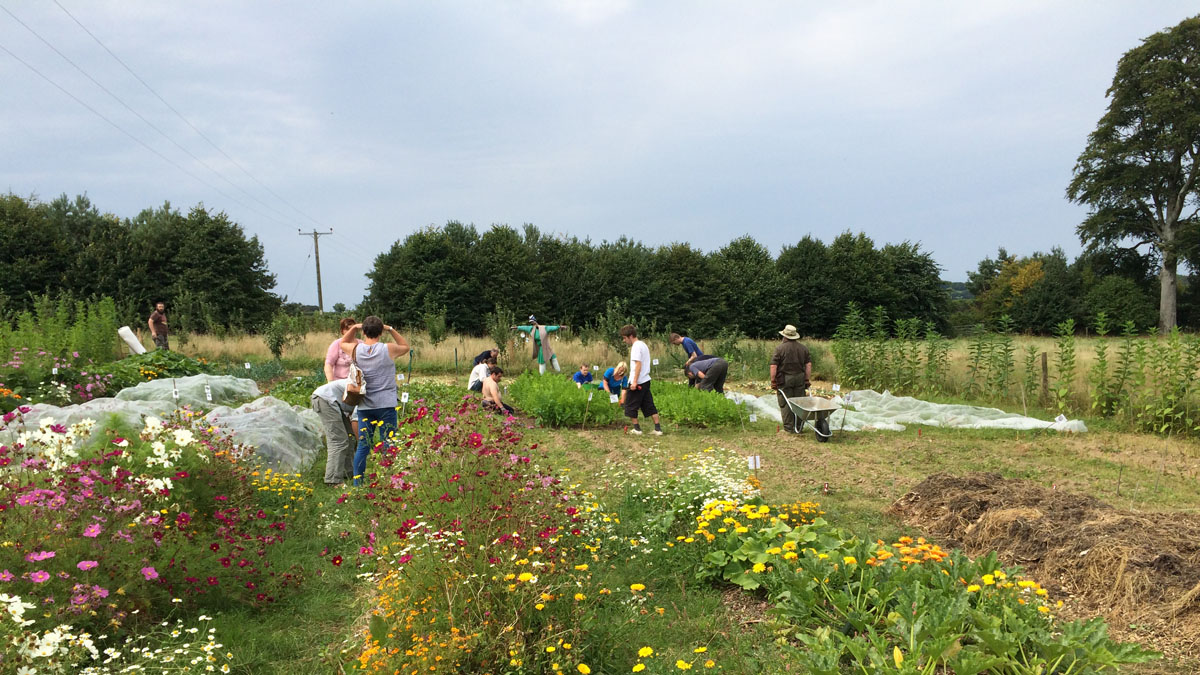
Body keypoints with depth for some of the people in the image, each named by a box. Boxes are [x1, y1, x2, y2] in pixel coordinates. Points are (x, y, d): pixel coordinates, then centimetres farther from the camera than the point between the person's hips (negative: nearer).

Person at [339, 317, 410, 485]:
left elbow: (343, 343, 24)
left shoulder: (356, 350, 1)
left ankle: (357, 483, 10)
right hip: (386, 405, -3)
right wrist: (390, 329, 10)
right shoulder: (389, 349, -6)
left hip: (364, 406, 3)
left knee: (363, 446, 7)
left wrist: (354, 328, 14)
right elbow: (406, 346, 15)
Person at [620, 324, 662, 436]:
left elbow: (638, 364, -21)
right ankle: (658, 428, 6)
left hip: (637, 382, -9)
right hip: (646, 380, 9)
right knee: (649, 405, 9)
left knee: (630, 406, 5)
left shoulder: (636, 346, -13)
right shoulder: (643, 345, 16)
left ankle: (636, 428, 10)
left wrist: (634, 381, -22)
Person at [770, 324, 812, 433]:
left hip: (784, 379, -4)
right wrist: (807, 380, 12)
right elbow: (808, 365, 7)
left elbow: (773, 366, -11)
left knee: (785, 404, 2)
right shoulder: (803, 348, 7)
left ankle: (789, 427, 3)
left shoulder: (780, 348, -7)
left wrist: (773, 381, -5)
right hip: (800, 378, 4)